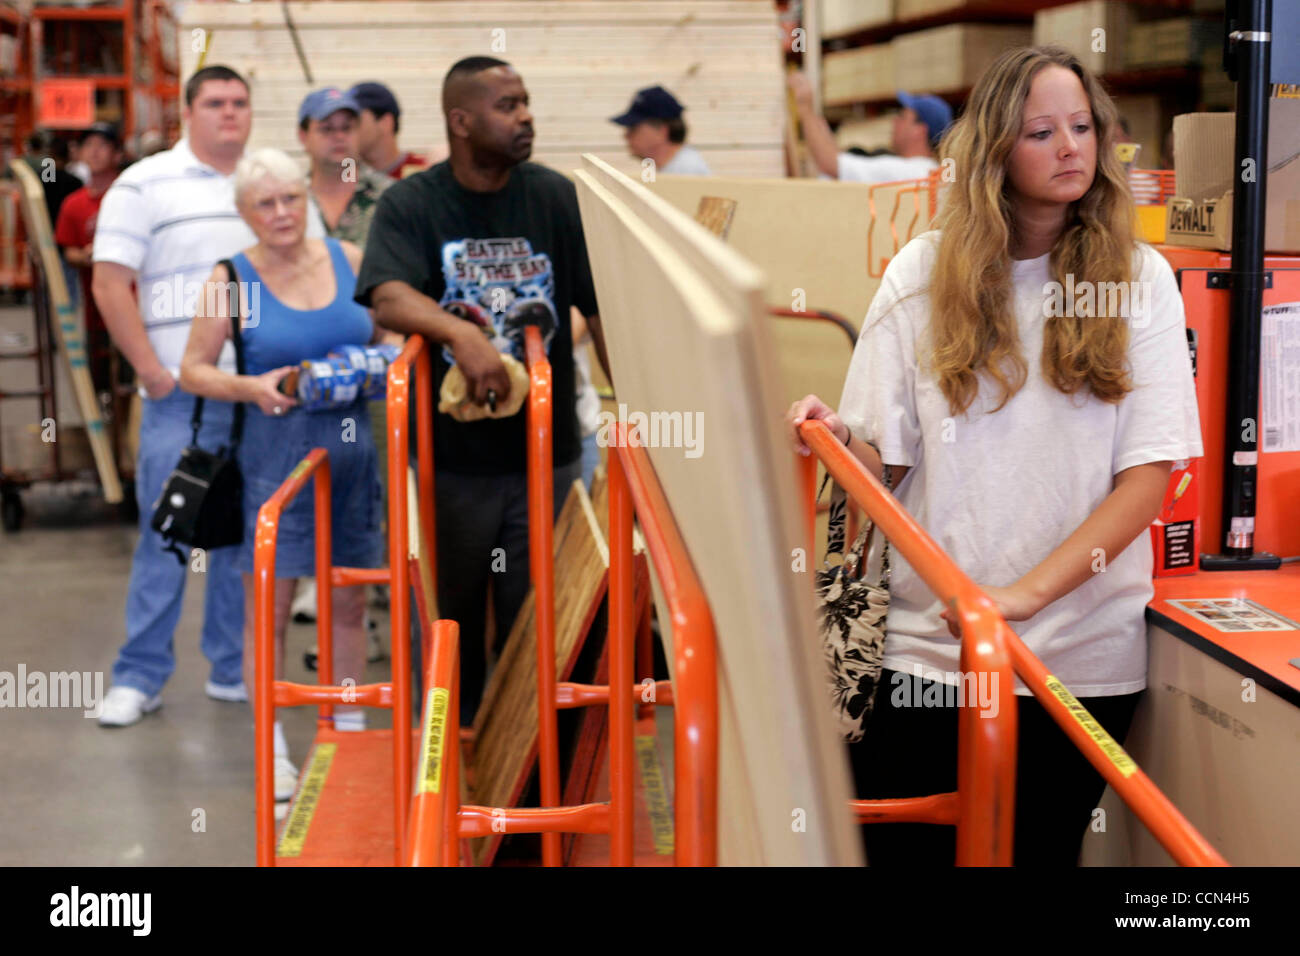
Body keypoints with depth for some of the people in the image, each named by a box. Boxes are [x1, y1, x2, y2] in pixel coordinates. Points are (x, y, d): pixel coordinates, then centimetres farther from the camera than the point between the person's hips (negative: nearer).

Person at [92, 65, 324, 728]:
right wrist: (152, 373, -10)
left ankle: (235, 670, 19)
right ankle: (139, 677, 7)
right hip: (184, 395, -4)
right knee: (166, 536, -2)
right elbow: (110, 285, -4)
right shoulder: (146, 184, 0)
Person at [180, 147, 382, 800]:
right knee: (269, 603, 0)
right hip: (277, 455, -3)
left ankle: (350, 732, 26)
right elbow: (193, 370, 0)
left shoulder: (350, 259, 5)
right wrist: (251, 388, -17)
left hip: (351, 448, 3)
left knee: (348, 601, 11)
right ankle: (272, 752, 11)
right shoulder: (232, 280, -3)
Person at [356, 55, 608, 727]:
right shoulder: (410, 205, -3)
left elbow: (602, 312, 1)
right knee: (454, 611, 13)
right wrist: (462, 332, -36)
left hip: (547, 452, 1)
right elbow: (388, 298, -19)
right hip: (452, 454, -1)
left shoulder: (558, 199, 1)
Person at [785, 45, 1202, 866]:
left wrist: (1025, 594, -20)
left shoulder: (1139, 278, -1)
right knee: (894, 847, 4)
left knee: (1039, 847, 11)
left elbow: (1149, 474, -8)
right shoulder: (924, 273, 1)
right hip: (933, 642, 0)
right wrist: (837, 437, -21)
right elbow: (882, 457, 2)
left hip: (1083, 654, 0)